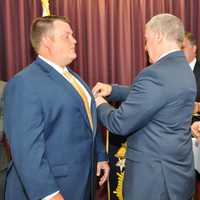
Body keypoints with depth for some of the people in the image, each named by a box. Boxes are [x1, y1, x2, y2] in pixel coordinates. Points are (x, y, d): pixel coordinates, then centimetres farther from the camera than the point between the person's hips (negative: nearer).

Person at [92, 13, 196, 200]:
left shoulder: (156, 74, -24)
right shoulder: (183, 68, 7)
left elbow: (120, 123, -20)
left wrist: (101, 105, -1)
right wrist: (112, 89, 11)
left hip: (155, 175, -9)